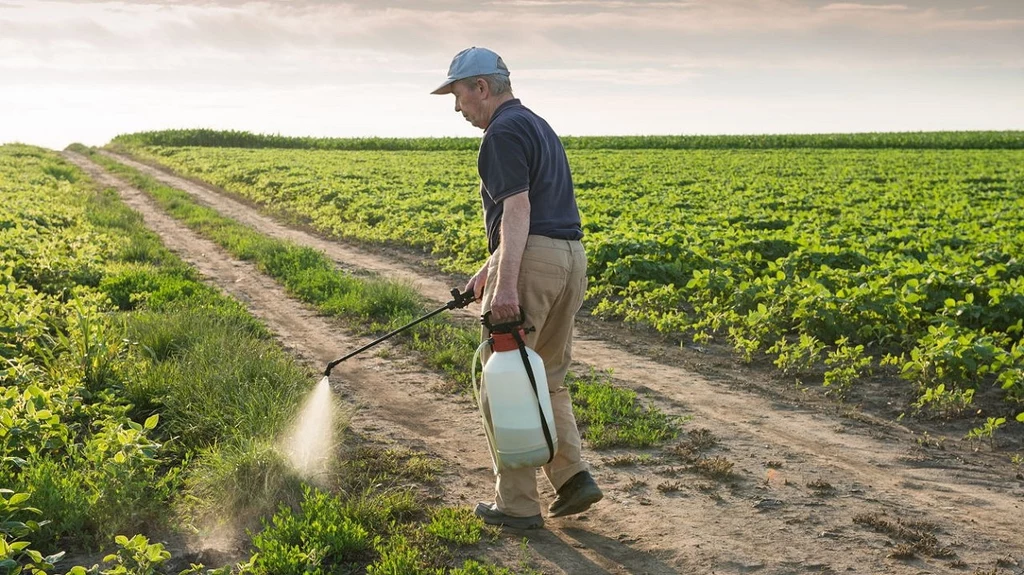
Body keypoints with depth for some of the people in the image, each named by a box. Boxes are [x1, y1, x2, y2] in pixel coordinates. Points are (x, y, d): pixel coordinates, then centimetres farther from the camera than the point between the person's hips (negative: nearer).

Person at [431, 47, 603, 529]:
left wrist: (505, 283, -29)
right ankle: (573, 476, 11)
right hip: (570, 257, 10)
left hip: (531, 261, -10)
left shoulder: (503, 132, -9)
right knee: (547, 379, 19)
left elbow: (517, 209, -21)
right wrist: (489, 268, 29)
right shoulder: (539, 126, 22)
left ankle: (517, 505, 8)